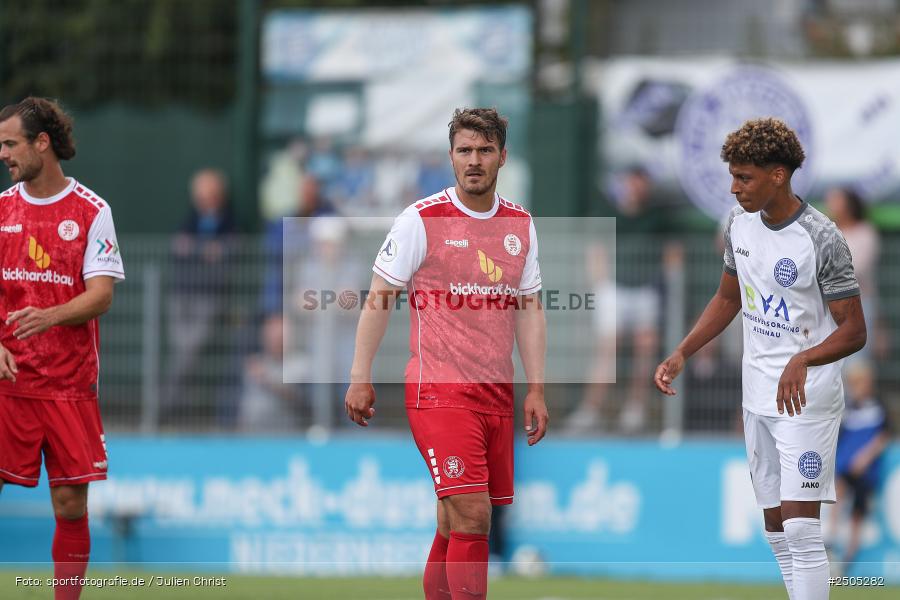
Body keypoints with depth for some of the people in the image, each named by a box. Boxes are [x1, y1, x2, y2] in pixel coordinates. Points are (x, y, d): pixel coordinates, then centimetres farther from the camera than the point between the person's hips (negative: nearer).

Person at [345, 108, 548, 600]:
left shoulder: (521, 225, 10)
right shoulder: (422, 219, -6)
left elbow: (529, 310, 15)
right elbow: (379, 298, -2)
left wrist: (536, 389, 9)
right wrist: (361, 379, -6)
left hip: (497, 394, 5)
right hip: (439, 389, -5)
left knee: (454, 522, 8)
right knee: (471, 516, -15)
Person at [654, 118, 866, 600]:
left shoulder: (821, 240, -18)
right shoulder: (741, 222, 4)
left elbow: (853, 330, -16)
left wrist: (802, 361, -33)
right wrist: (681, 354, 10)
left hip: (805, 397, -8)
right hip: (757, 397, 8)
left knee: (800, 528, -13)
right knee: (776, 530, 11)